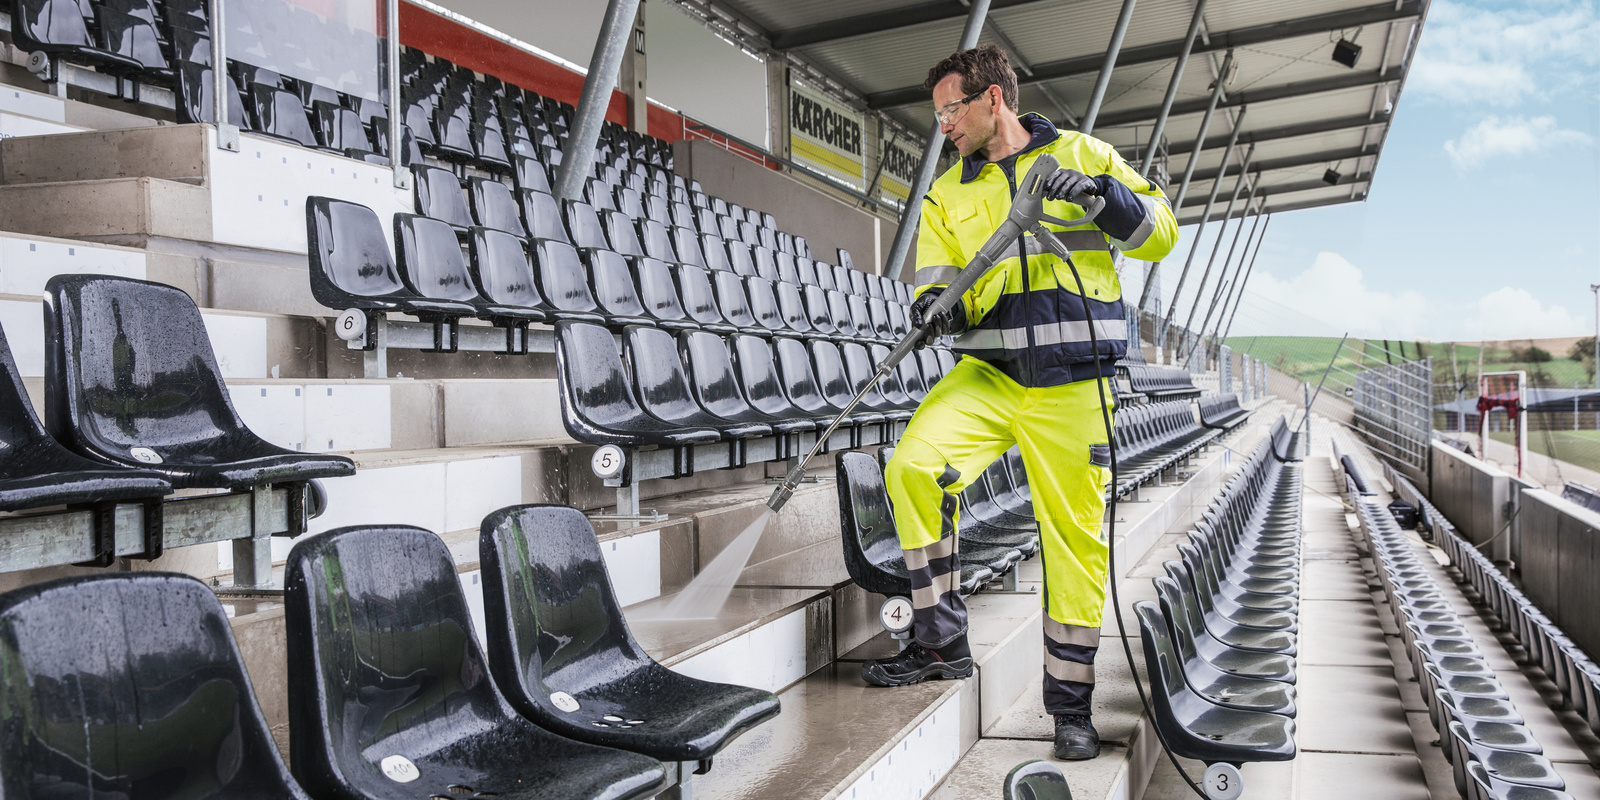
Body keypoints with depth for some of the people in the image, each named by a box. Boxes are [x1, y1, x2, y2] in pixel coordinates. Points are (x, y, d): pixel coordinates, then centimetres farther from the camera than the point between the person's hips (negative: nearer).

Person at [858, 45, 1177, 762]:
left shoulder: (1081, 155, 7)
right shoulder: (947, 195, 14)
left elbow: (1160, 235, 4)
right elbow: (942, 285, 6)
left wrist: (1104, 193, -14)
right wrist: (937, 308, -18)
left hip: (1074, 383, -2)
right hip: (989, 371, 2)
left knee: (1075, 534, 0)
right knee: (913, 465, -23)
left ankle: (1071, 701, 16)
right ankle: (940, 640, -7)